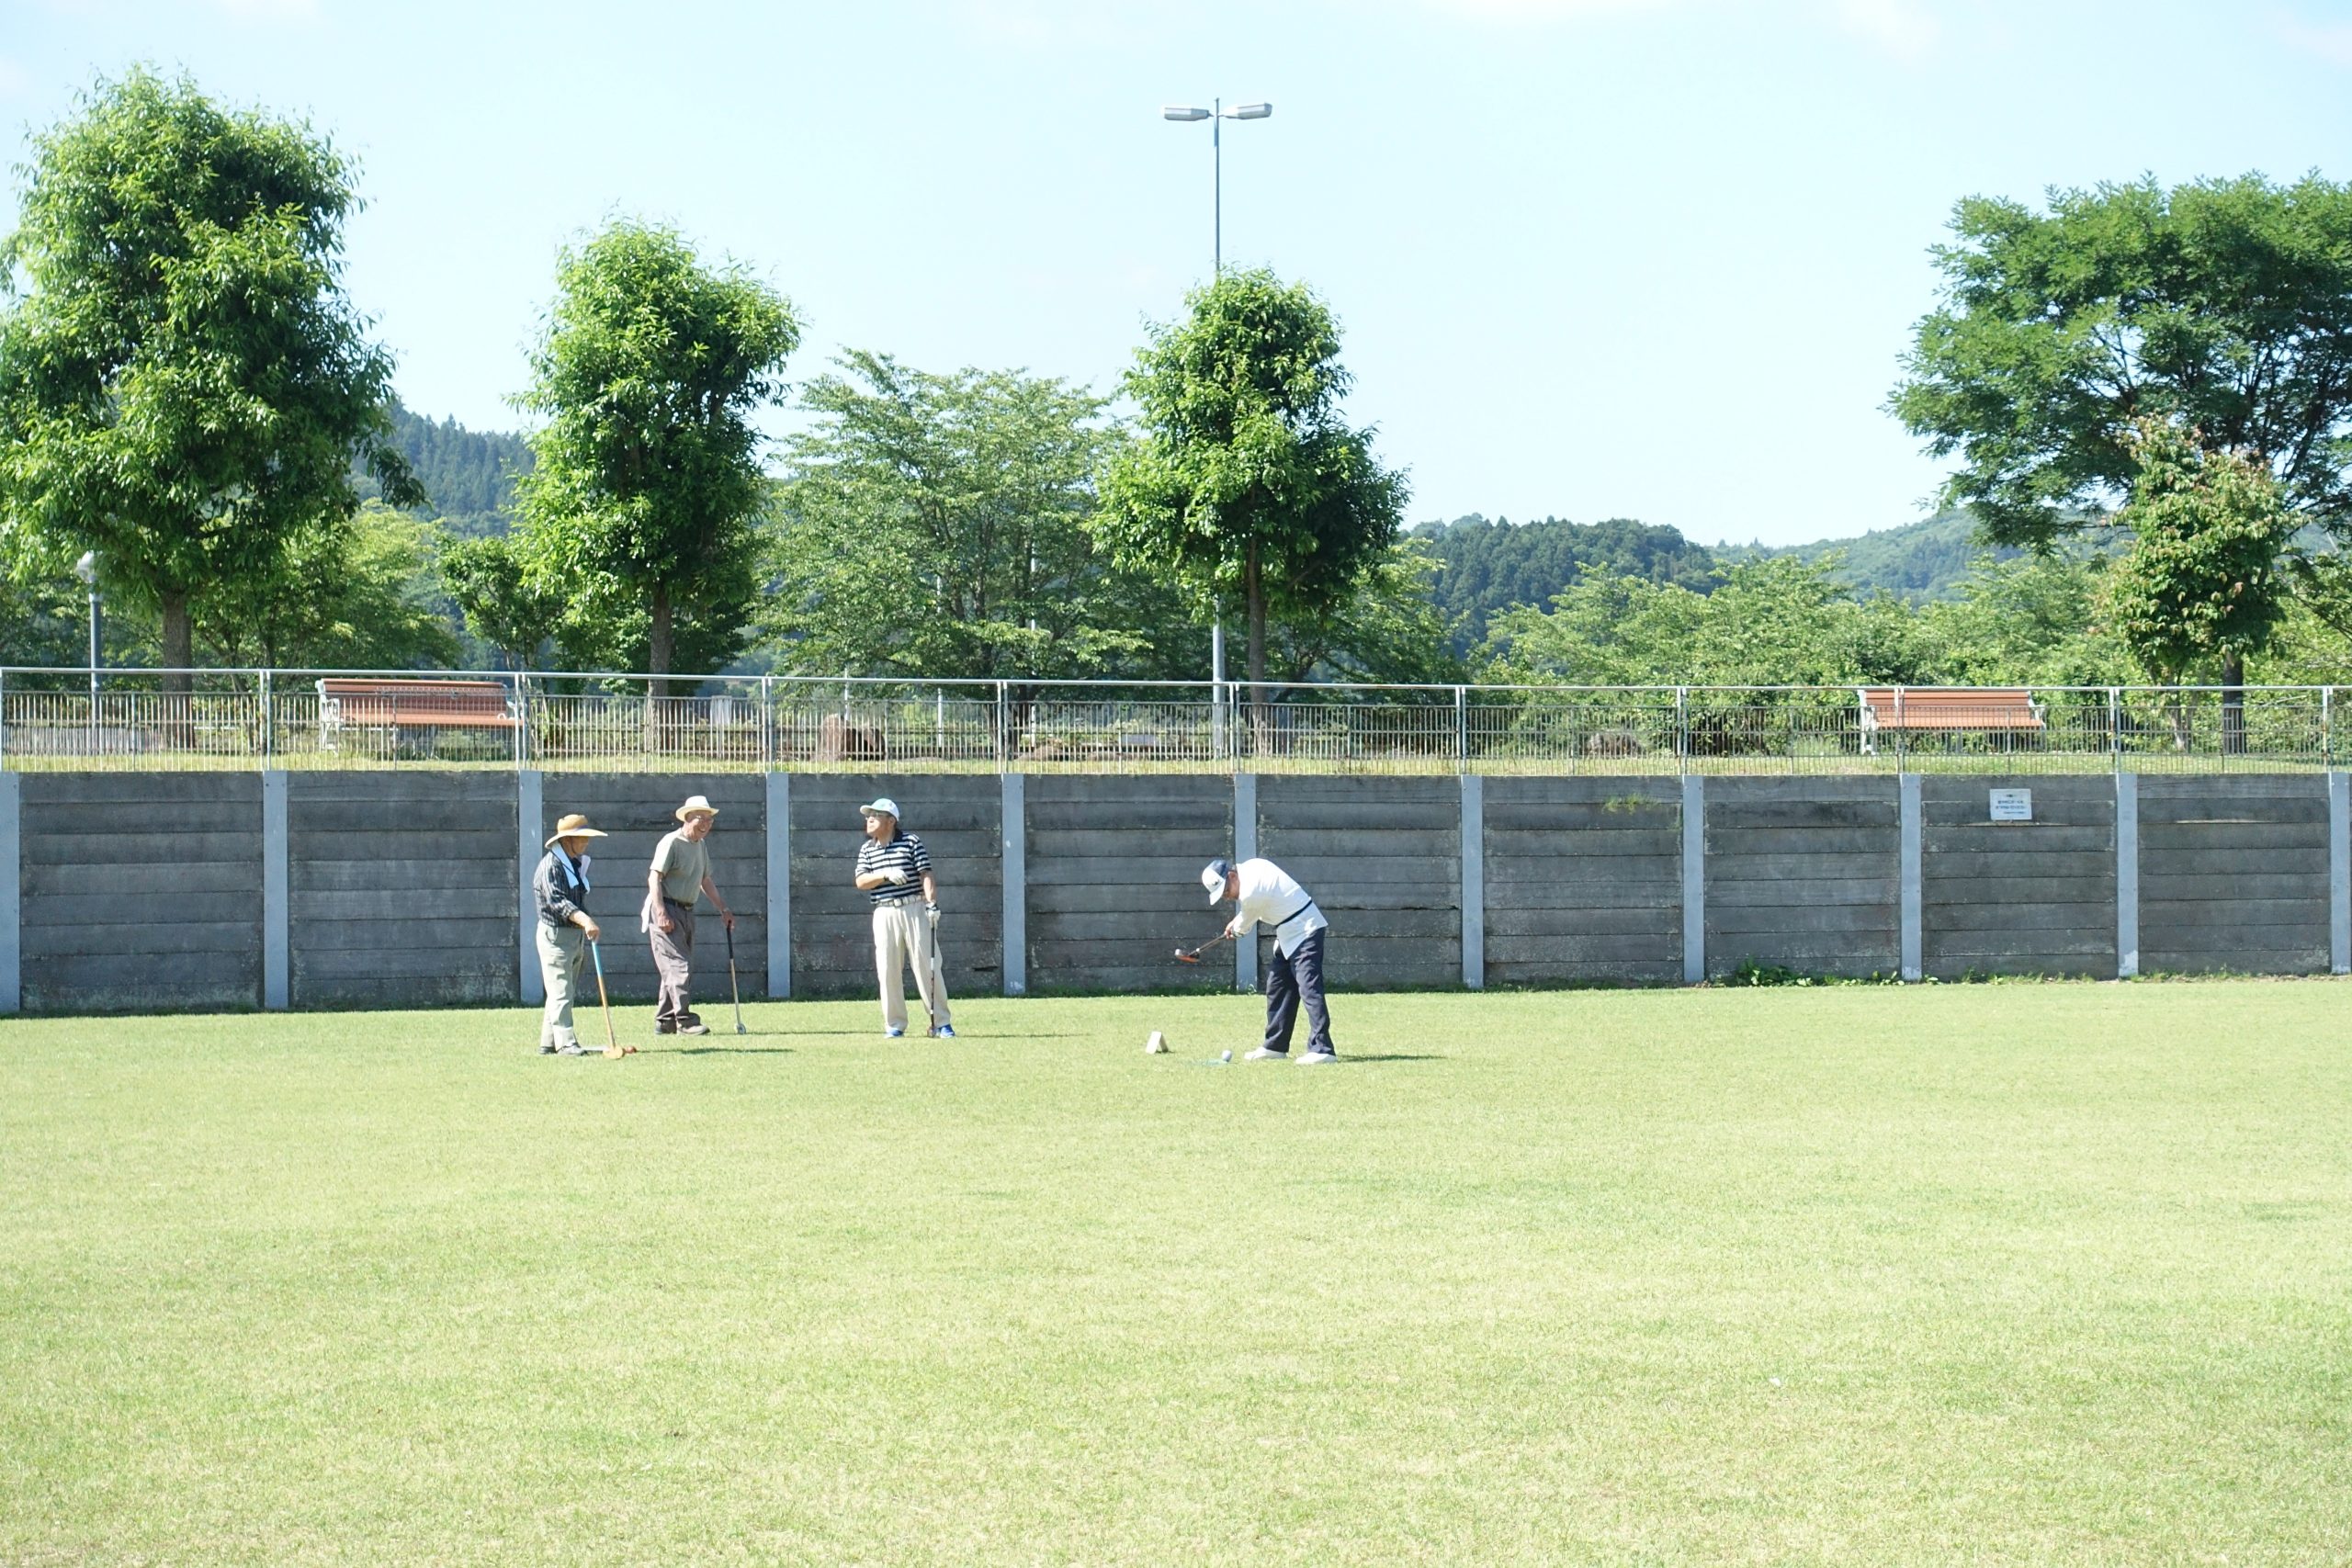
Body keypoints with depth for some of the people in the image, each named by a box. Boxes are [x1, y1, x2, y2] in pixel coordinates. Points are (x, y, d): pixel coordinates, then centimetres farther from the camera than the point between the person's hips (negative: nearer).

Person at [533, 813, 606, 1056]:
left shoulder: (576, 863, 15)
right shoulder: (551, 864, -14)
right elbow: (556, 901, -26)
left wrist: (590, 924, 14)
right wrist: (584, 919, -38)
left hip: (577, 934, 9)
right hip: (555, 934, -9)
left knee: (566, 993, 10)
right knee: (560, 991, -11)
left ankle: (548, 1043, 15)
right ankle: (565, 1042, -14)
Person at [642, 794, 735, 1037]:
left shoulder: (701, 846, 15)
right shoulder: (671, 843, -12)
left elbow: (705, 881, 26)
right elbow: (654, 878, -17)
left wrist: (724, 909, 25)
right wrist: (661, 914, -25)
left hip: (687, 911, 9)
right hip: (666, 909, -9)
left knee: (676, 967, 10)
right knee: (679, 965, -14)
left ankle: (664, 1021, 15)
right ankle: (684, 1020, -16)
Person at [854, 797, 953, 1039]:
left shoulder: (911, 842, 1)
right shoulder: (866, 850, 11)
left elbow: (926, 875, -5)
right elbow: (861, 882, 1)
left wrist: (932, 903, -18)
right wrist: (886, 875, -15)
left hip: (914, 910, -3)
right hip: (884, 914, 3)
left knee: (927, 965, -5)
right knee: (888, 970, 1)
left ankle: (941, 1023, -2)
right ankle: (894, 1025, 9)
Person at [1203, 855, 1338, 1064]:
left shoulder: (1250, 893, -24)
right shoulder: (1251, 867, 3)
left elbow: (1243, 927, -5)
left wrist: (1234, 929, 16)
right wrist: (1237, 927, 16)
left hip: (1304, 931, -11)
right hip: (1290, 933, 11)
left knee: (1309, 988, -18)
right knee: (1277, 987, 14)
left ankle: (1322, 1049, -25)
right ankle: (1275, 1046, 21)